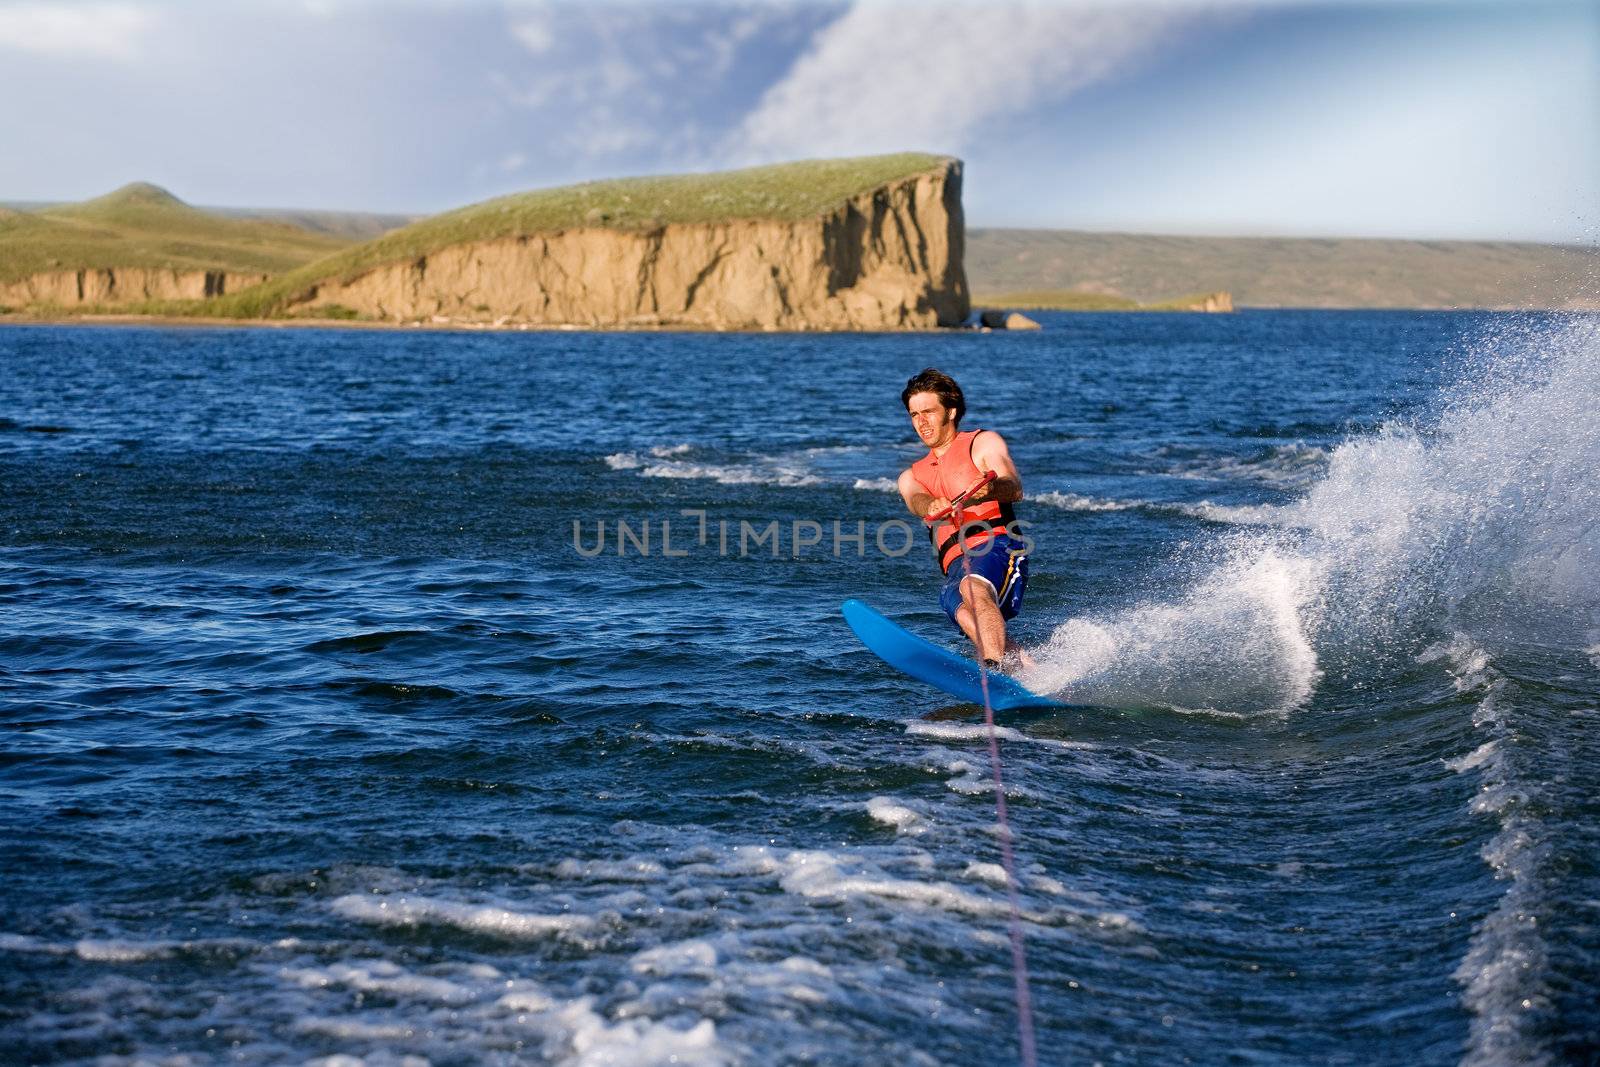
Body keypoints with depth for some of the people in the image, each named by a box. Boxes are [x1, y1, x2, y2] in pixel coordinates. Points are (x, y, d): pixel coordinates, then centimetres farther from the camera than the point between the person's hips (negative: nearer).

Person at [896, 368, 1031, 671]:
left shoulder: (983, 442, 15)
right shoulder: (911, 476, 27)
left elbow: (1014, 490, -4)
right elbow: (917, 500, 1)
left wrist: (991, 488, -29)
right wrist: (933, 506, -25)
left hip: (996, 546, -4)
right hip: (954, 569, 4)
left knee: (973, 588, -36)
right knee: (963, 612, -29)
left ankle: (995, 670, -56)